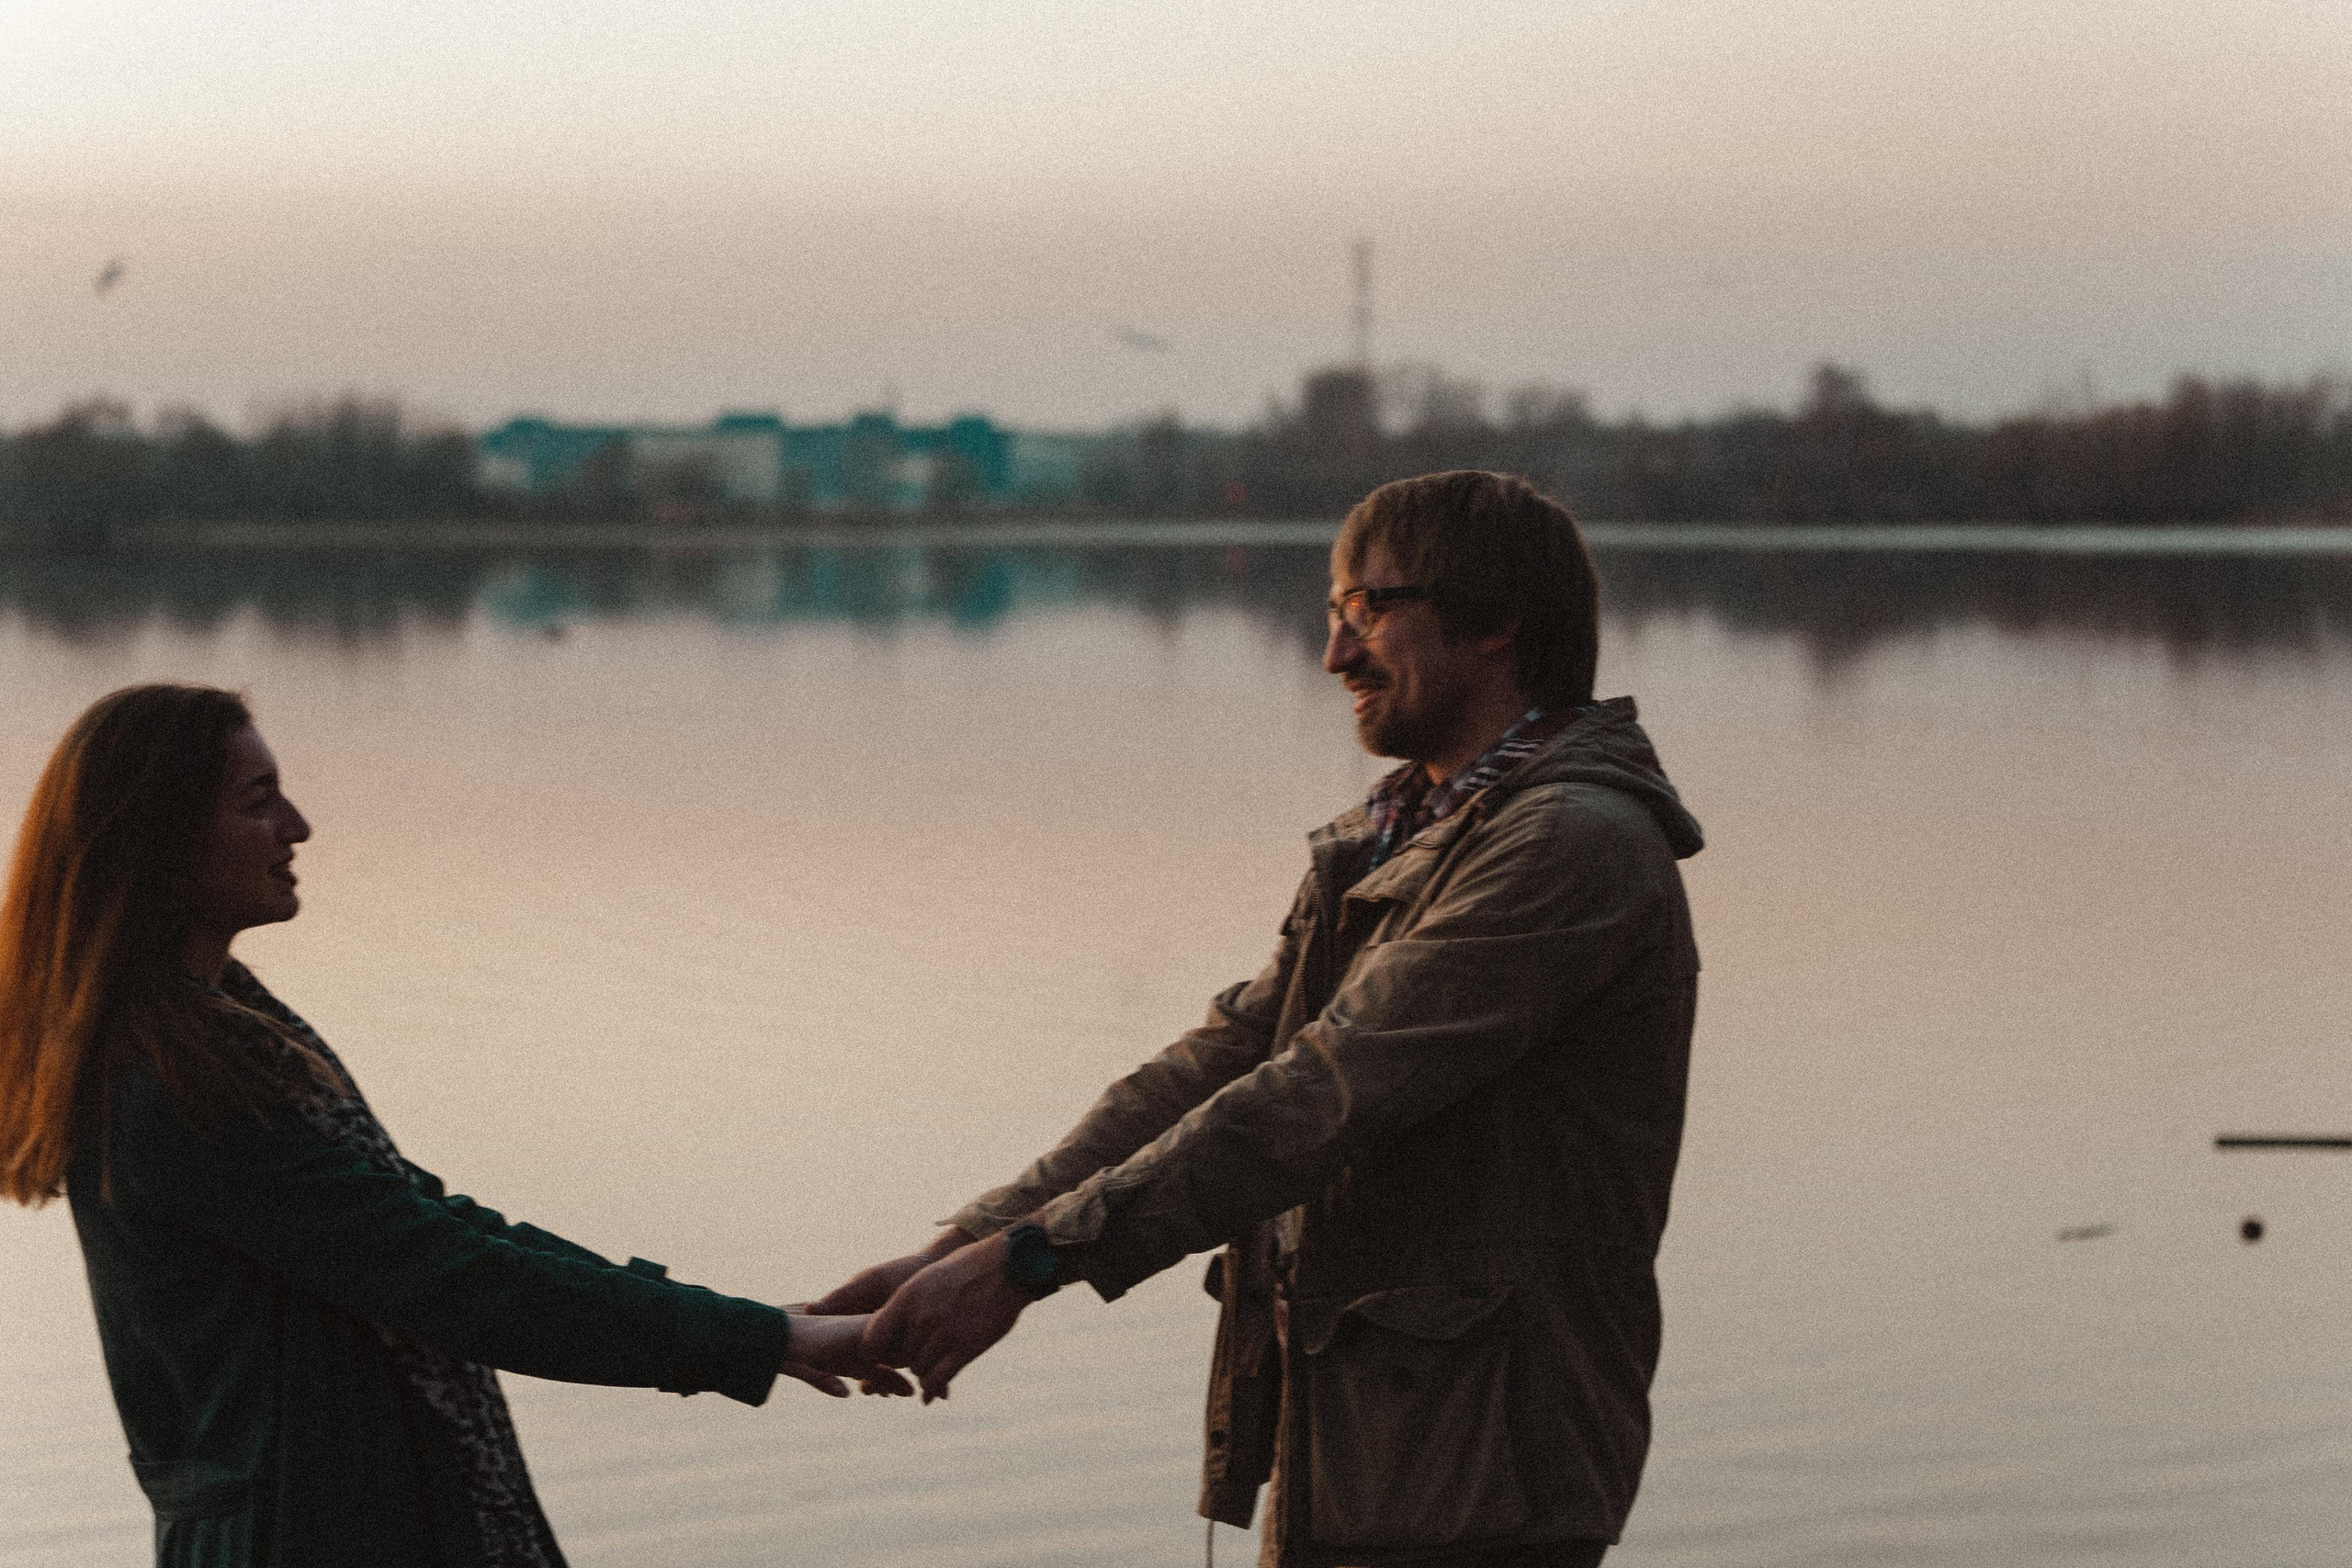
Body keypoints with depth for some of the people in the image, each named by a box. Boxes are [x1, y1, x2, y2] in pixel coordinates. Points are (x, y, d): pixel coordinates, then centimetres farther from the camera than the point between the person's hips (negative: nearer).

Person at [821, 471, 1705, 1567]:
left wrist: (1030, 1259, -22)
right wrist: (961, 1248, 0)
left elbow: (1328, 1093, -21)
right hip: (1340, 1460, 9)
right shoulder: (1392, 842, 18)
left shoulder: (1576, 846, -14)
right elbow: (1215, 1068, 11)